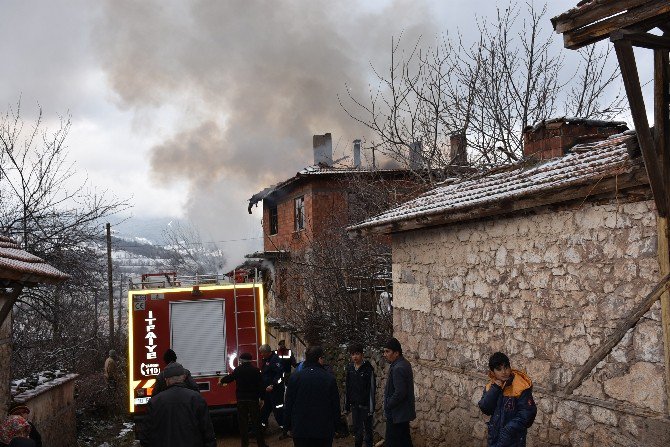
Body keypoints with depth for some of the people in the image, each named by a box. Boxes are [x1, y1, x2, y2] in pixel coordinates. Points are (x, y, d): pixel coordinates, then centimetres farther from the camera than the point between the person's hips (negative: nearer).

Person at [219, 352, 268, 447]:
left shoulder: (238, 370, -2)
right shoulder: (256, 370, -3)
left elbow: (229, 378, 12)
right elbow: (260, 385, -3)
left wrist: (221, 380, 32)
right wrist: (261, 398, 5)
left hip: (241, 400, 0)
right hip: (254, 400, 0)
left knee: (243, 422, 7)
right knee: (256, 422, 4)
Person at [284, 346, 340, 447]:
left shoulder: (295, 377, -5)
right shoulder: (330, 379, -6)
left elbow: (288, 405, 0)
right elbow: (336, 405, 0)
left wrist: (288, 425, 10)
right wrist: (334, 424, 12)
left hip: (300, 430, 0)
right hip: (325, 431, 0)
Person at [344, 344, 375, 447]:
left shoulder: (368, 368, -10)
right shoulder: (349, 368, 5)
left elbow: (372, 388, -10)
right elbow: (347, 388, 11)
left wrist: (371, 407, -13)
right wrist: (346, 404, 9)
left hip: (365, 405, -4)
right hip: (354, 405, 4)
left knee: (367, 428, 4)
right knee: (357, 430, 11)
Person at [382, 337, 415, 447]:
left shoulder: (398, 368, -22)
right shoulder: (404, 363, 10)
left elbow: (399, 393, -26)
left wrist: (388, 406, -14)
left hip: (396, 415, -10)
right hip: (404, 413, 10)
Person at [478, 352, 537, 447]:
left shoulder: (521, 387, -15)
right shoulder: (491, 386, 2)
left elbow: (527, 413, -18)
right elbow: (485, 409, -8)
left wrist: (509, 430, -23)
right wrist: (495, 389, -16)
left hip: (514, 439, -5)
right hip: (494, 436, 5)